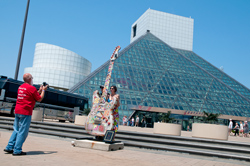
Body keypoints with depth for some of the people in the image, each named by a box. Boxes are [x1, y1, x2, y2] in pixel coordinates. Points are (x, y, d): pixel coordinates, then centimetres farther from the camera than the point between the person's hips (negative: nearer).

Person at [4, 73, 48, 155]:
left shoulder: (20, 87, 14)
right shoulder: (32, 88, -11)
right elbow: (39, 99, -4)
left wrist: (39, 91, 26)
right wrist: (43, 90, 9)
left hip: (17, 111, 8)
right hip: (25, 112, -8)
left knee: (16, 130, 17)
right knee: (22, 132, -1)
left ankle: (9, 147, 19)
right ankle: (17, 150, 3)